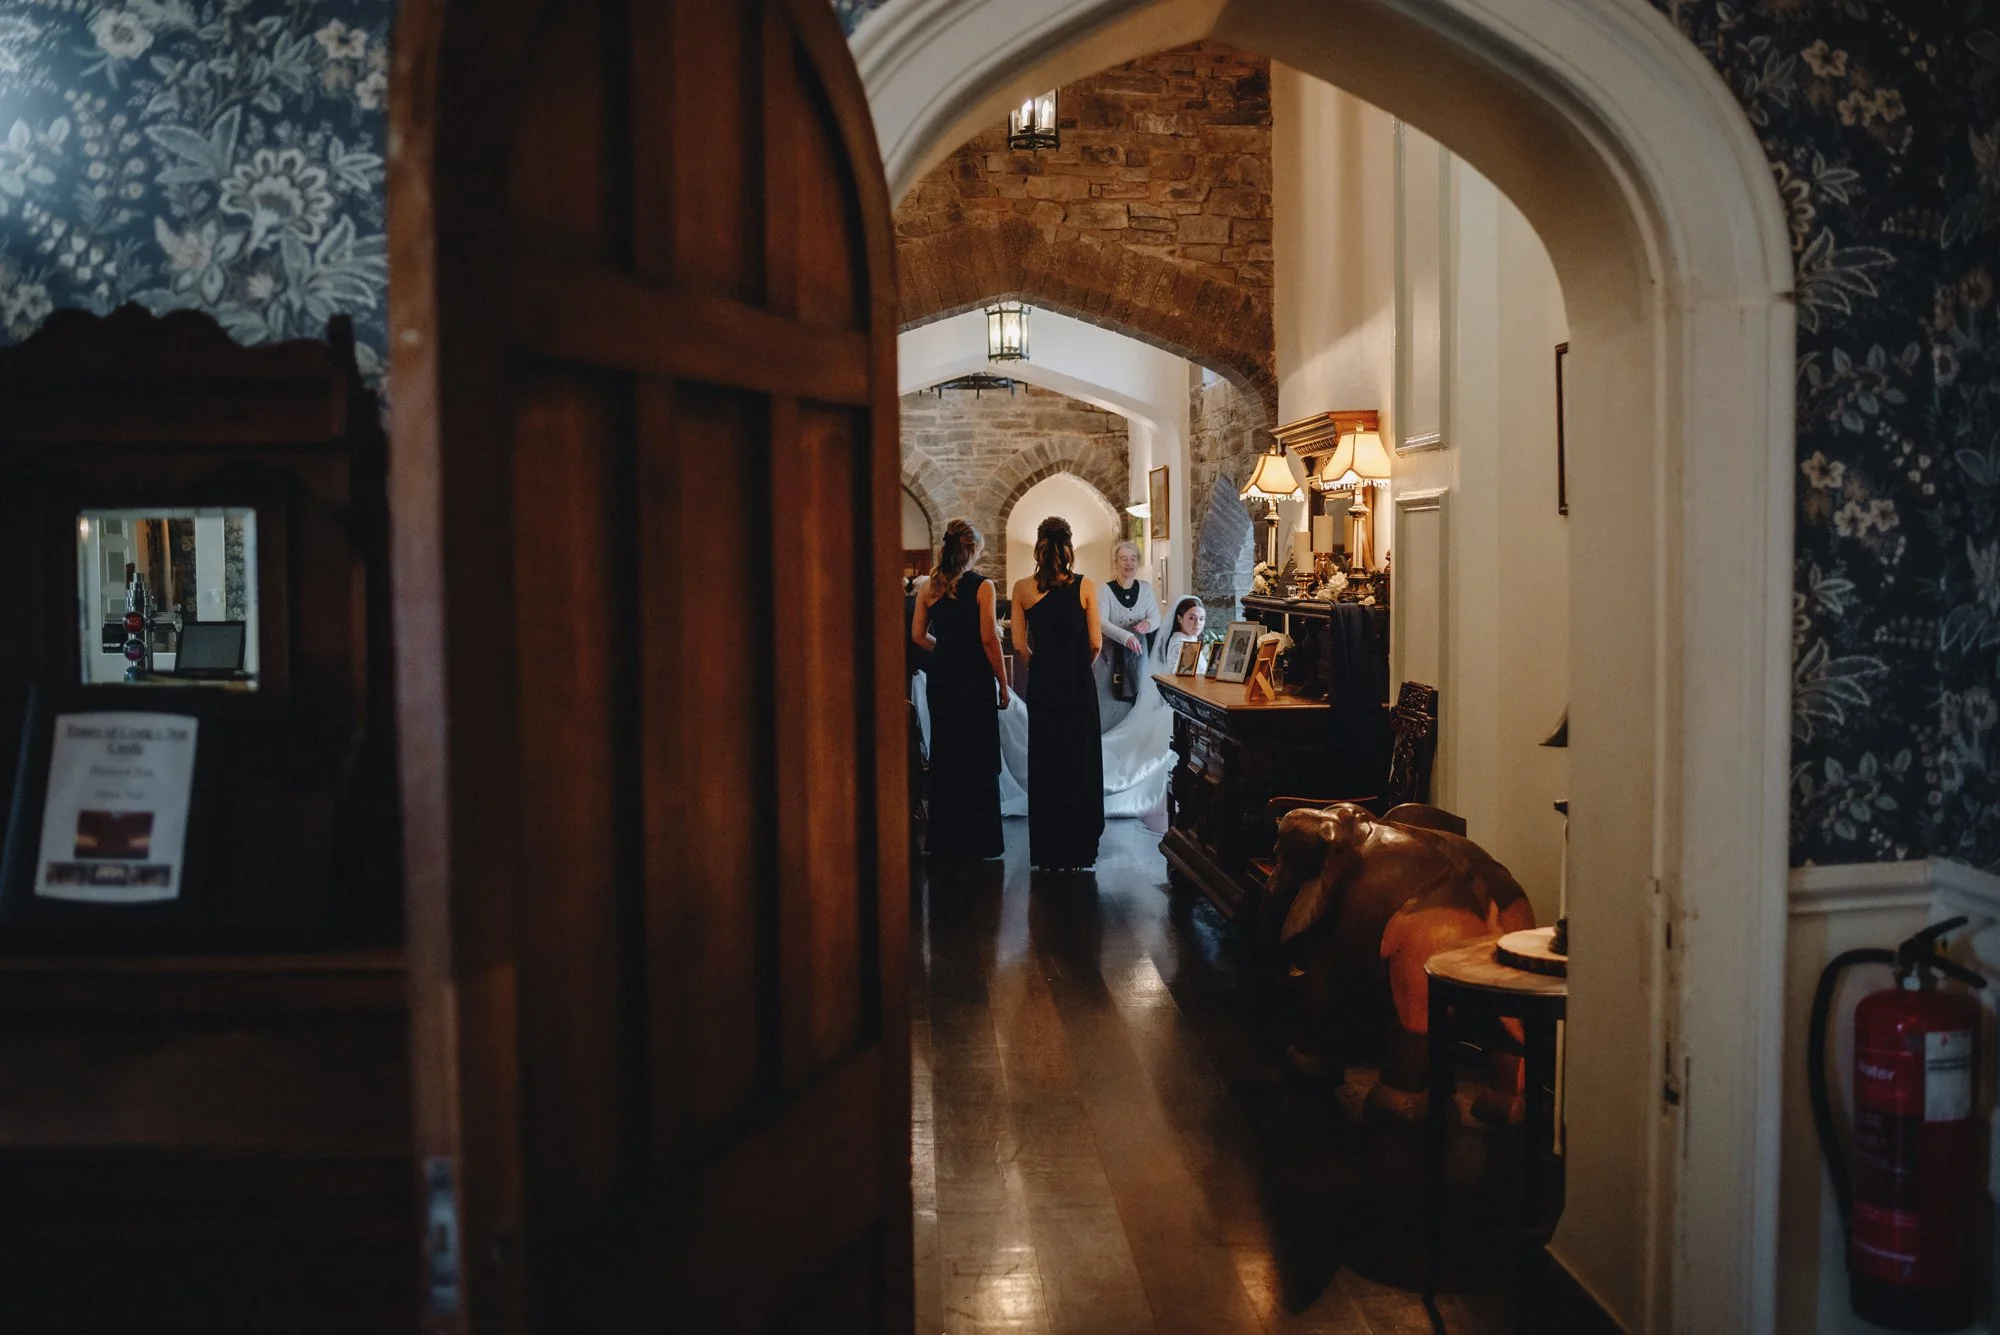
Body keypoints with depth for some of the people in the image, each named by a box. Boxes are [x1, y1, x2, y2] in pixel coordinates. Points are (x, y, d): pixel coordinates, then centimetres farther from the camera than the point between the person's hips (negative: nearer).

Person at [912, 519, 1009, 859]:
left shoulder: (929, 587, 3)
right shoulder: (982, 586, -10)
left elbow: (918, 635, 5)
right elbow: (988, 639, -13)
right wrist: (1003, 684, -6)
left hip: (940, 676, 5)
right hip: (975, 678, -5)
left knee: (944, 754, 13)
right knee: (979, 757, 4)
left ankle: (945, 837, 20)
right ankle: (979, 839, 9)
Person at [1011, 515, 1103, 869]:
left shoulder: (1023, 589, -5)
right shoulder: (1084, 587, -7)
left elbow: (1020, 645, -4)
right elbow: (1095, 643, -6)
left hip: (1042, 682, 1)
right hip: (1079, 682, -1)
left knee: (1044, 763, 10)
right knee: (1080, 761, 9)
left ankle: (1048, 852, 14)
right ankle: (1079, 849, 13)